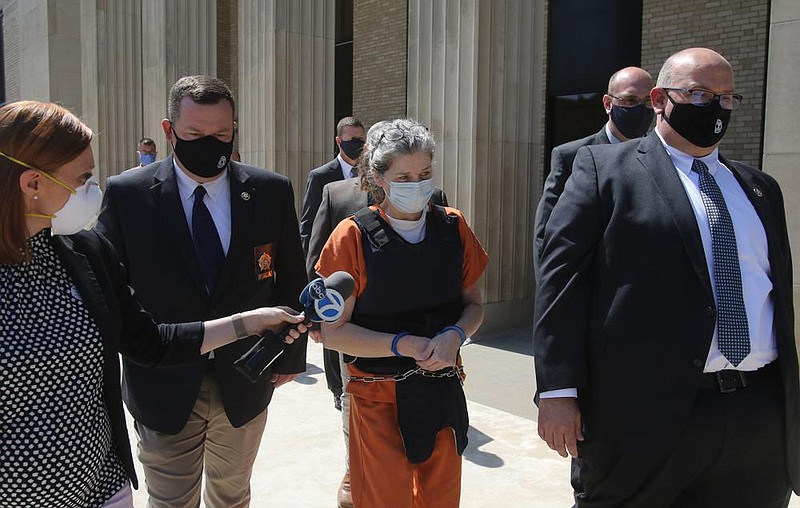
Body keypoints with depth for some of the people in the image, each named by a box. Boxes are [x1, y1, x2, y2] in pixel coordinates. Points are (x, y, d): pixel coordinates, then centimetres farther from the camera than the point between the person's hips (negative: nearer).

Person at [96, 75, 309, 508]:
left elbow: (290, 278, 3)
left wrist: (290, 354, 7)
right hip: (164, 387, -1)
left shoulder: (272, 192, -6)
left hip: (245, 384, 2)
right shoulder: (125, 194, -10)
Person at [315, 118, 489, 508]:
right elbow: (333, 331, -9)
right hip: (378, 399, -4)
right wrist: (402, 344, -19)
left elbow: (473, 303, 8)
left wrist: (455, 335, -13)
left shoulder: (453, 227, 0)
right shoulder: (354, 236, -11)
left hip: (443, 393, 4)